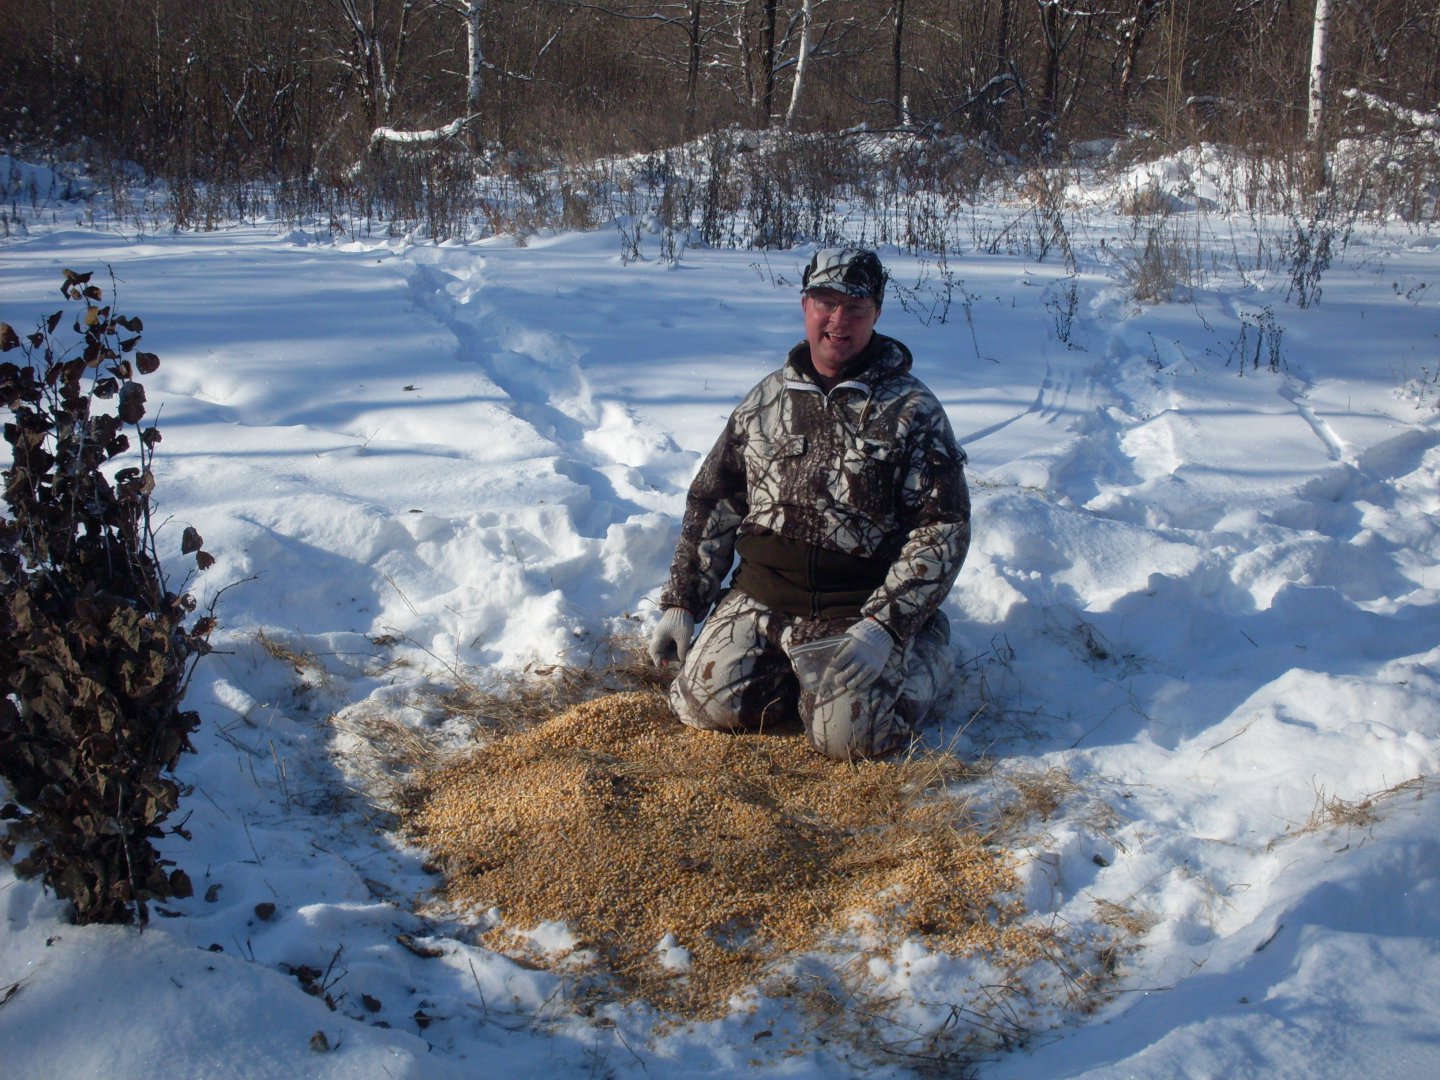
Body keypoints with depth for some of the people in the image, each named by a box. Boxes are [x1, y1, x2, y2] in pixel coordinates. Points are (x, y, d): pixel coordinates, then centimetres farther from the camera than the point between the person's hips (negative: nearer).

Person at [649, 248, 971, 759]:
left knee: (846, 736, -20)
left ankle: (925, 651, 10)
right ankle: (801, 666, 15)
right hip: (760, 598, 4)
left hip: (861, 609, -3)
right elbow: (712, 502, 13)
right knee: (705, 705, -14)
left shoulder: (912, 410, -5)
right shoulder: (766, 399, 8)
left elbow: (944, 527, -9)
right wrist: (681, 603, 7)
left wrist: (884, 626, -20)